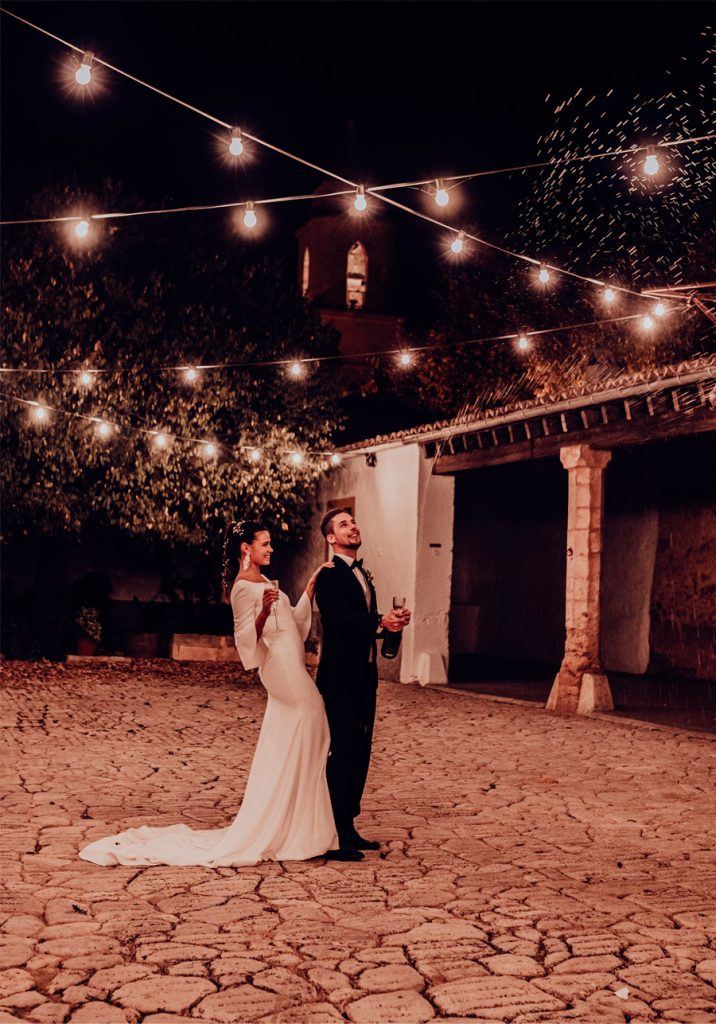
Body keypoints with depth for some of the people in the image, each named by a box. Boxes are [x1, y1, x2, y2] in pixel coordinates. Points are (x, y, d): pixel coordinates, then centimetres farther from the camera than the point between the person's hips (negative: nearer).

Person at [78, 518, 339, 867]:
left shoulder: (263, 583, 17)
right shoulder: (243, 587, -12)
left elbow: (295, 621, 22)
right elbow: (247, 642, -18)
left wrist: (311, 586, 16)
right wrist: (263, 612, -33)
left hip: (297, 678, 10)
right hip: (286, 680, -10)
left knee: (299, 756, 13)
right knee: (287, 758, -5)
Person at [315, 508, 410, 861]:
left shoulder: (362, 574, 18)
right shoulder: (329, 576, -10)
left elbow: (365, 623, 15)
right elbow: (341, 618, -25)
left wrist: (392, 621, -3)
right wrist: (380, 621, -34)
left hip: (364, 676, 9)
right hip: (340, 677, -9)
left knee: (359, 753, 11)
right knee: (341, 753, -6)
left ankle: (348, 828, 20)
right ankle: (335, 836, 0)